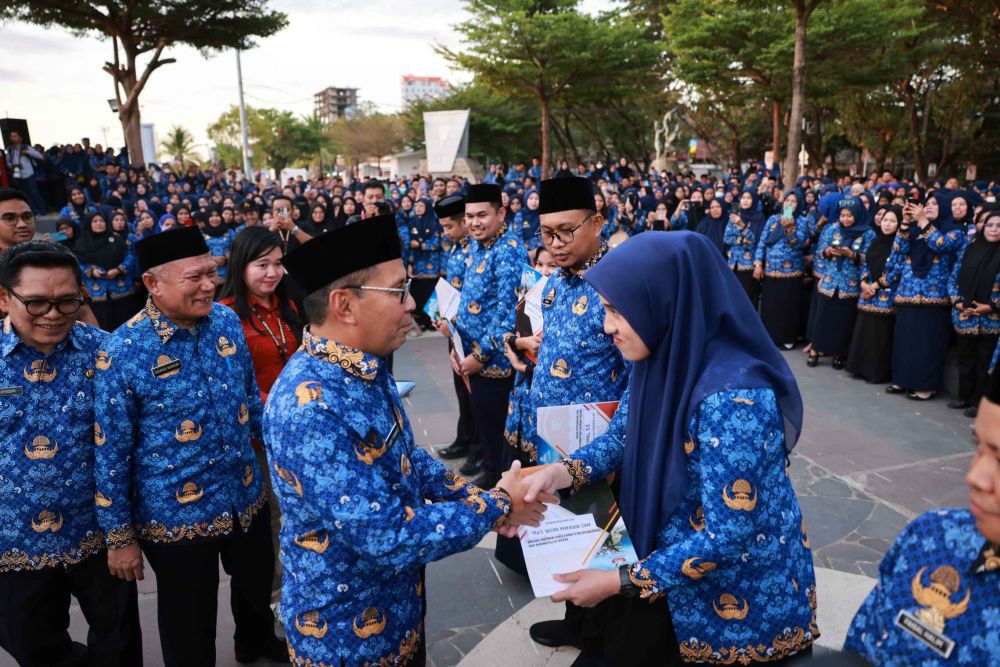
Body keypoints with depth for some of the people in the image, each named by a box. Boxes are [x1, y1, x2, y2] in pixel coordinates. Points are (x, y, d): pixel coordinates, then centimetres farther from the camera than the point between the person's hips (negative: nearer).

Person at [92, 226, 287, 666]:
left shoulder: (226, 320, -6)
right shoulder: (122, 353, -20)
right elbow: (111, 453, -13)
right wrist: (119, 537, -7)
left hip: (248, 497, 5)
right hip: (177, 515, -5)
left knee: (257, 585, 28)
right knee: (190, 629, 15)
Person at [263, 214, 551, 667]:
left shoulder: (366, 368, -3)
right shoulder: (309, 407, -33)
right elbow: (387, 537, -32)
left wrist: (470, 495, -3)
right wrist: (496, 507, -21)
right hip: (347, 631, -8)